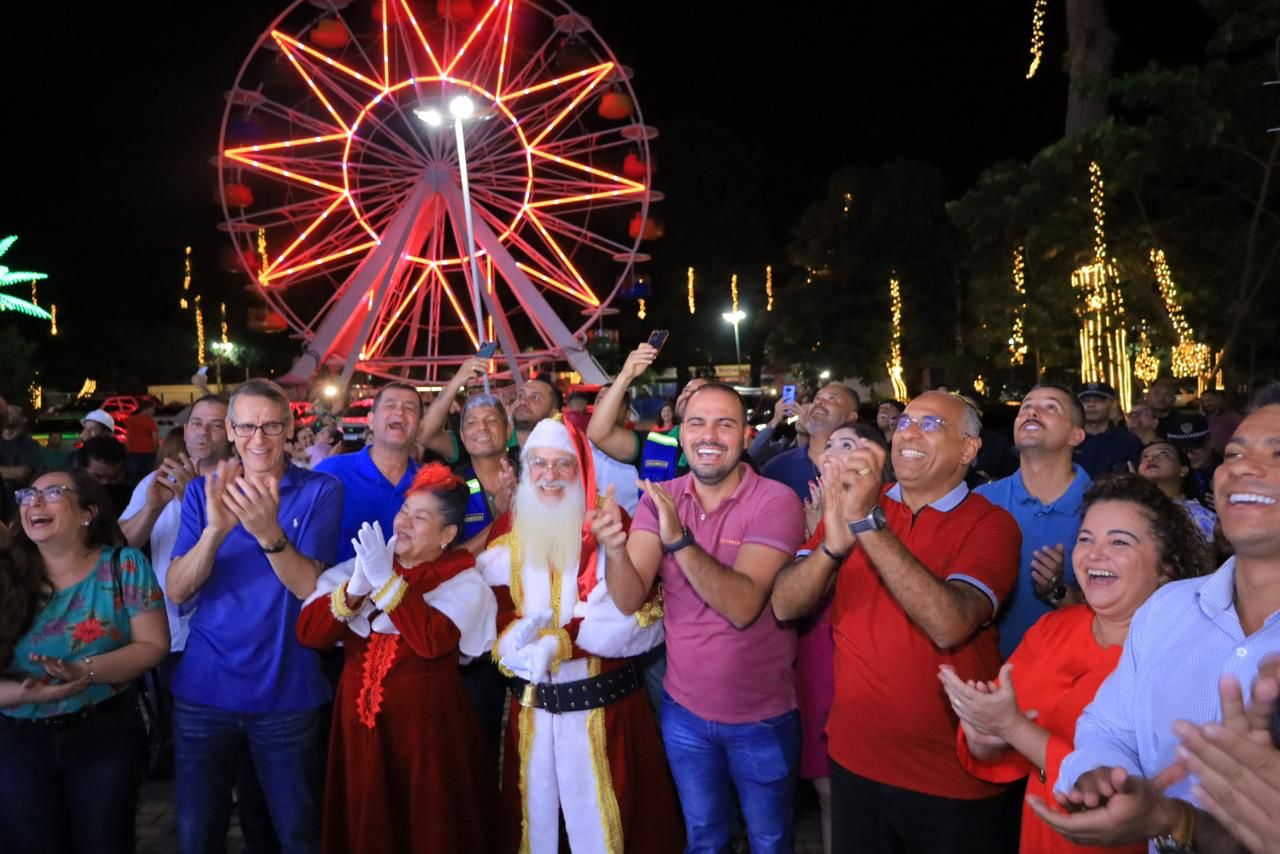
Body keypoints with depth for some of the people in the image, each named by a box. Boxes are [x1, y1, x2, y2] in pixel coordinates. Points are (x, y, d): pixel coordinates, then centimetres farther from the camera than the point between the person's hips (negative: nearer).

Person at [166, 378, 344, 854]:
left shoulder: (321, 491, -6)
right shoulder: (203, 490, 1)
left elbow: (311, 588, -16)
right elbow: (177, 591, -8)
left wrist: (268, 533, -34)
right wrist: (215, 529, -27)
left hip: (286, 690, -2)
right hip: (204, 687, 2)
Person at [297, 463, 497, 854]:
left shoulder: (463, 582, -5)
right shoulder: (358, 568, 7)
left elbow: (432, 641, -22)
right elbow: (307, 632, -3)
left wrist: (387, 581, -21)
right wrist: (356, 589, -18)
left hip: (426, 719, -4)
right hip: (359, 715, 4)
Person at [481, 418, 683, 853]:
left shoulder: (609, 524, -8)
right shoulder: (508, 531, 5)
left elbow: (637, 614, -16)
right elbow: (498, 610, 2)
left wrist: (557, 643, -24)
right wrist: (516, 641, -19)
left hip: (600, 701, -3)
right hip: (530, 703, 4)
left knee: (597, 819, 6)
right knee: (536, 810, 17)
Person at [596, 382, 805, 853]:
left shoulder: (776, 501, -19)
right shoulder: (659, 498, -7)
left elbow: (742, 606, -30)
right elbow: (630, 600, -18)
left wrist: (679, 540, -40)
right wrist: (615, 548, -38)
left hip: (761, 716, -3)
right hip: (684, 709, 3)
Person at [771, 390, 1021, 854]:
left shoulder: (990, 524, -10)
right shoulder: (854, 502, 0)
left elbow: (950, 626, -28)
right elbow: (785, 606, -10)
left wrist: (868, 523, -31)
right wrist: (834, 543, -28)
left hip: (954, 773, -3)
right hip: (854, 758, 3)